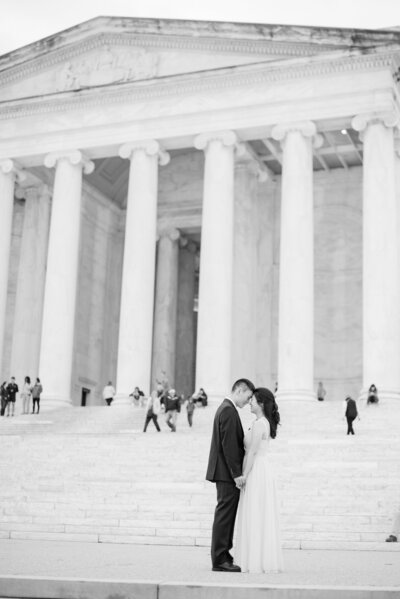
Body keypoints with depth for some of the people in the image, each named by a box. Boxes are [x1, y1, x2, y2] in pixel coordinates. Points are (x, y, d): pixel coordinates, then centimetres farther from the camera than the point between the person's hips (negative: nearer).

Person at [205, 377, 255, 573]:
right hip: (227, 473, -10)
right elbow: (228, 445, -21)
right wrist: (236, 473, -20)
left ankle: (223, 556, 18)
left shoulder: (226, 408, 17)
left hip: (226, 473, 10)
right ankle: (220, 560, -3)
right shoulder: (229, 411, -15)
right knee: (225, 515, -6)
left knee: (226, 516, 13)